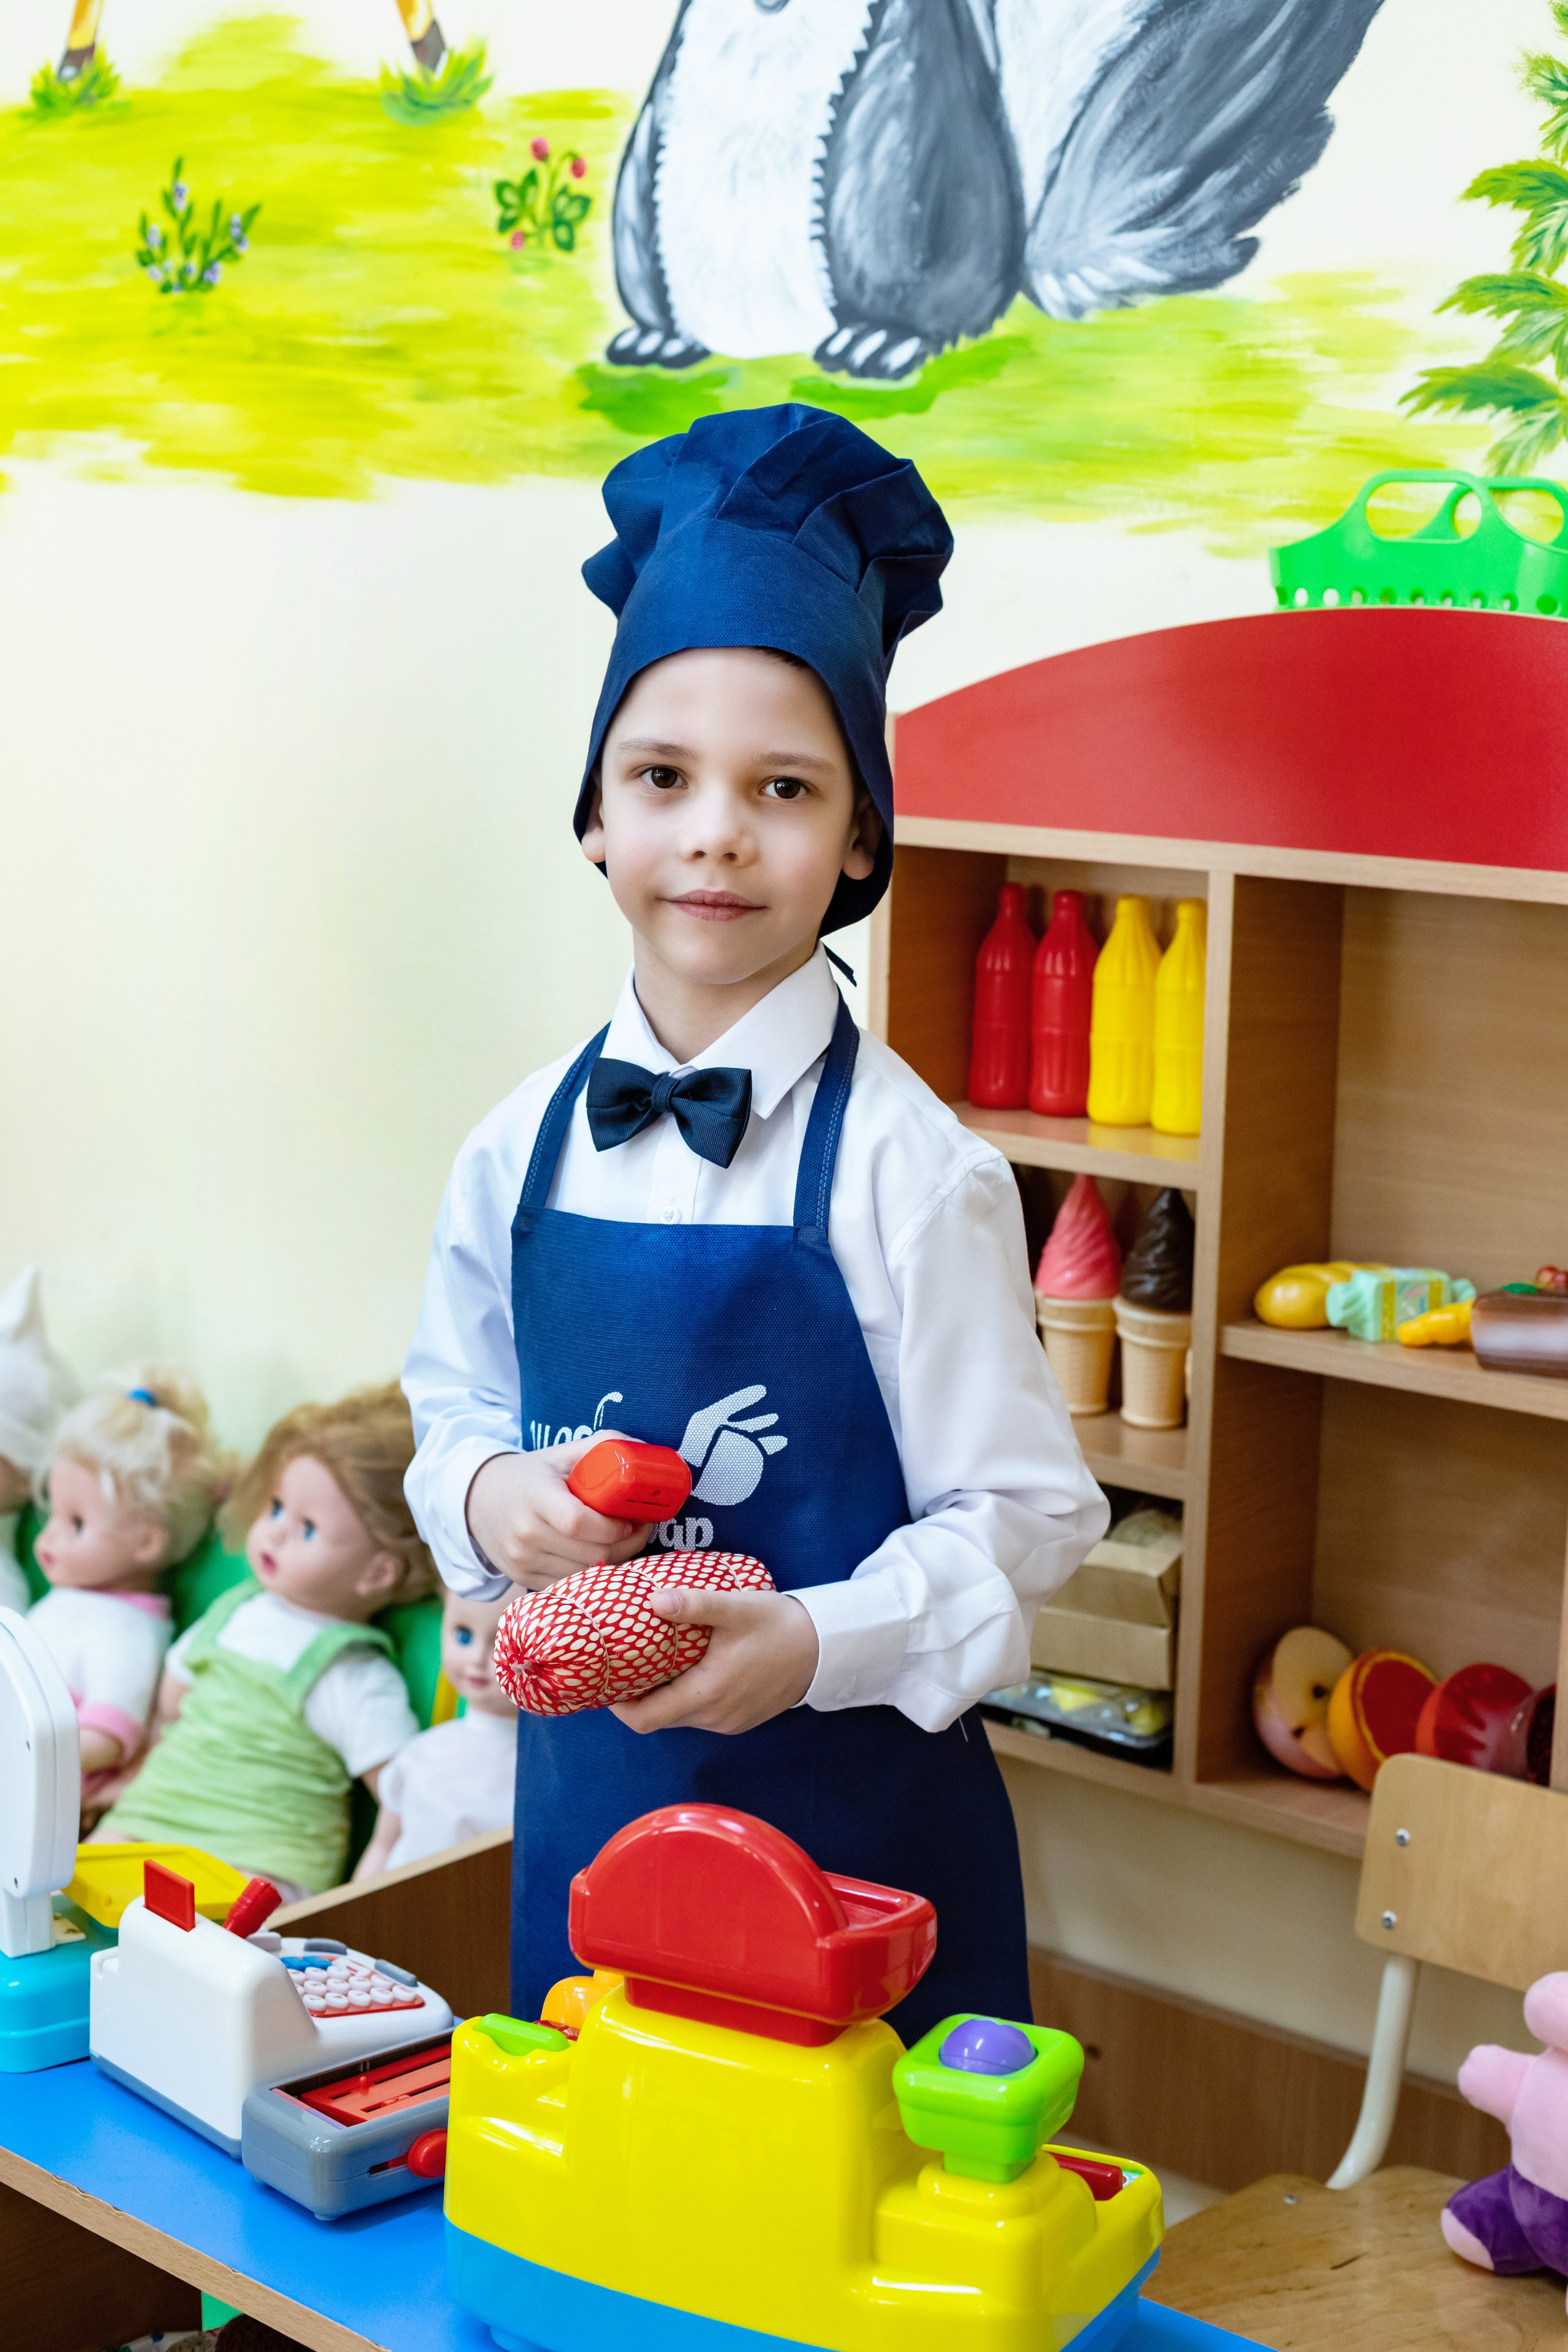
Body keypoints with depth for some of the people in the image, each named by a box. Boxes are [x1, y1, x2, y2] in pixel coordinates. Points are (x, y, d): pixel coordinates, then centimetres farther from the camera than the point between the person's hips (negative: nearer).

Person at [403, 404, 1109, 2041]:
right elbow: (457, 1412, 13)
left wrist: (813, 1642, -23)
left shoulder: (907, 1170, -13)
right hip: (588, 1796, 4)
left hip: (856, 1816, -4)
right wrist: (493, 1494, -8)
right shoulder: (519, 1154, 1)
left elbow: (1021, 1519, -10)